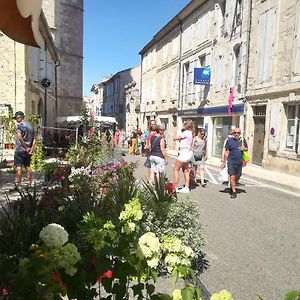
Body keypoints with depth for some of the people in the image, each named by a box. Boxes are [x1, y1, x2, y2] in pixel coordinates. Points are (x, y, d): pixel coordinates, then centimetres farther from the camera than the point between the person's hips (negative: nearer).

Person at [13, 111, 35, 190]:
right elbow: (34, 138, 9)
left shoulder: (19, 125, -10)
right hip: (28, 151, 7)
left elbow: (19, 137, -22)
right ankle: (29, 184, 16)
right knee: (28, 167, 12)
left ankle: (18, 185, -1)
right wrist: (32, 147, -2)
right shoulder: (30, 125, 13)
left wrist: (26, 148, -17)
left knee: (18, 168, -2)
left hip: (20, 150, -7)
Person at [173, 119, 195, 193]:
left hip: (184, 153, -10)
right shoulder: (190, 133, 12)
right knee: (186, 170, 14)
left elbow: (177, 138, -7)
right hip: (188, 153, 10)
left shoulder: (186, 132, -16)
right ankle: (186, 188, 18)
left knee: (175, 169, -3)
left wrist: (175, 138, 14)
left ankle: (175, 187, -2)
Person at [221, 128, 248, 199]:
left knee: (237, 177, 13)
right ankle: (234, 191, 1)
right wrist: (224, 162, 1)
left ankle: (233, 186, 38)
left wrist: (244, 148, -8)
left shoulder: (243, 140, 6)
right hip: (231, 162, -3)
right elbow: (227, 152, 0)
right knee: (232, 176, -9)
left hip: (239, 162, 3)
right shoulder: (229, 140, -2)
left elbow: (247, 149, 17)